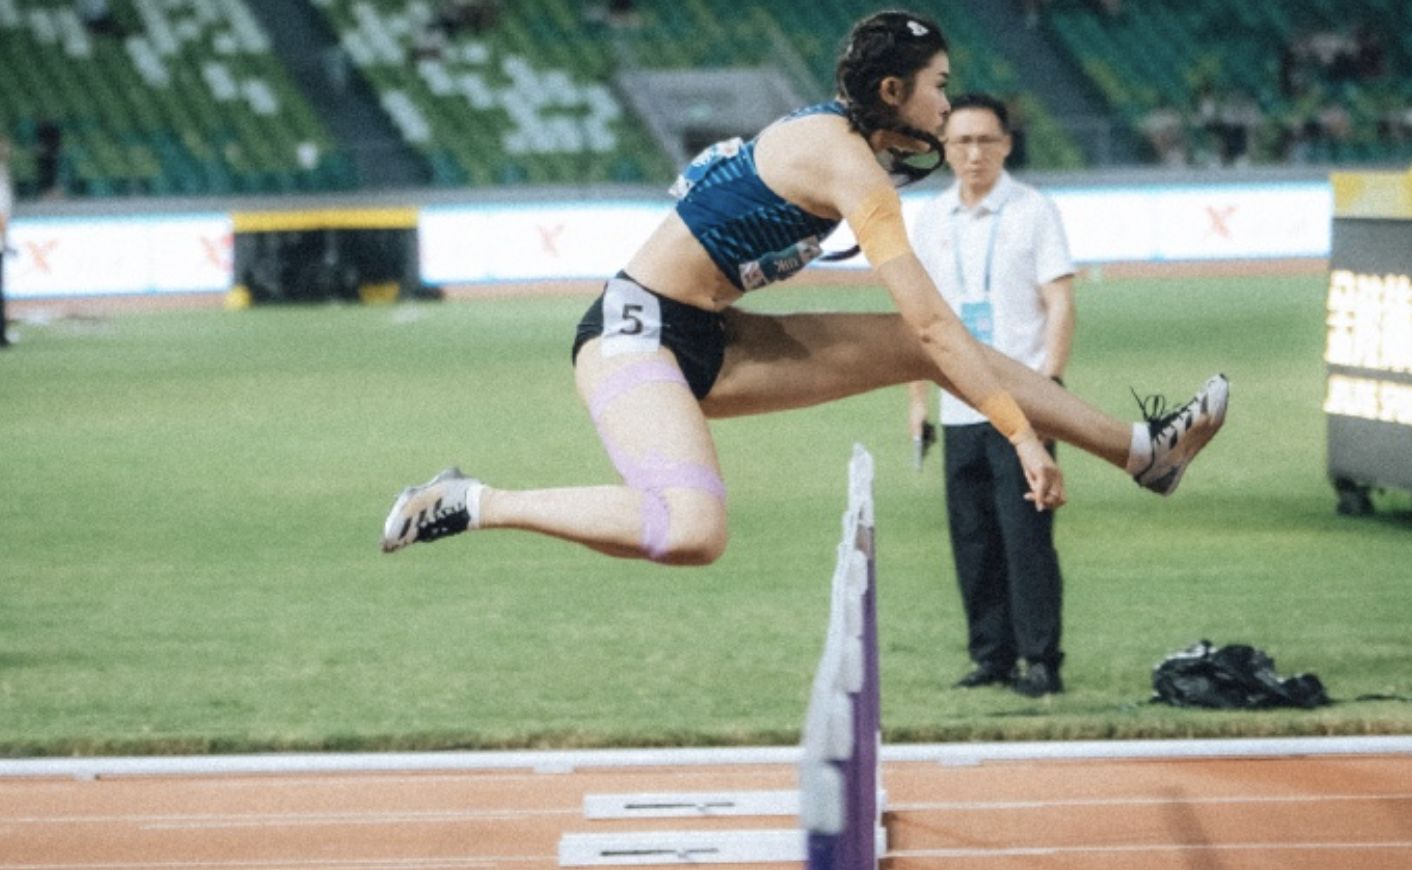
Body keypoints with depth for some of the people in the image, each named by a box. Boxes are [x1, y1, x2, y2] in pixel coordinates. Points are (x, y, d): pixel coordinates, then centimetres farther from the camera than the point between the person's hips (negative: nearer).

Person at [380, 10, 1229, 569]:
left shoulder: (836, 138, 12)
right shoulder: (849, 165, -17)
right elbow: (931, 323, -20)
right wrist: (1023, 434, -18)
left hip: (706, 341, 10)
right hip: (635, 329, -10)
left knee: (925, 351, 7)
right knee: (694, 532, -34)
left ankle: (1146, 450, 12)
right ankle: (476, 503, -17)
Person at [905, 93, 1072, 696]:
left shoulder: (1033, 211, -1)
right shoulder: (931, 219, 12)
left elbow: (1060, 304, -6)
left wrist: (1048, 381, -17)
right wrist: (918, 395, 12)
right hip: (960, 408, 5)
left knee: (1025, 533, -9)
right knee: (971, 537, 5)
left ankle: (1042, 660, -5)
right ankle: (991, 656, 14)